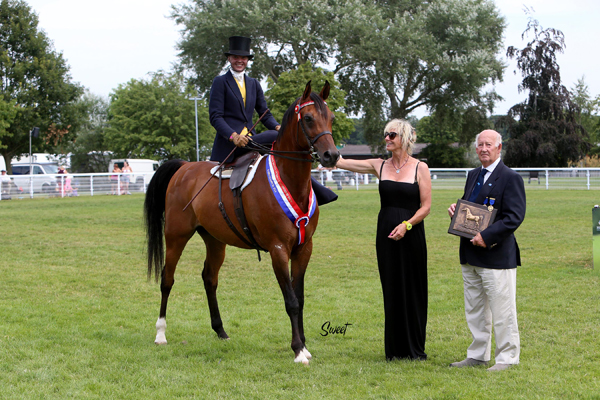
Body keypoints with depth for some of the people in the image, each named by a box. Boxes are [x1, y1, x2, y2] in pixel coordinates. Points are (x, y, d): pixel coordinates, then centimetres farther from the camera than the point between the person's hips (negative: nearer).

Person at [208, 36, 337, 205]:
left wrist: (277, 127, -5)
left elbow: (265, 114, 19)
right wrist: (234, 136, -23)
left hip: (250, 139, 3)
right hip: (228, 143, -3)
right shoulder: (220, 82, 3)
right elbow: (215, 116, -6)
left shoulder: (254, 84, 22)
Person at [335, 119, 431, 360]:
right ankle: (395, 349, 13)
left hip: (411, 234, -3)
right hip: (386, 235, 3)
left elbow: (426, 206, -5)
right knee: (391, 290, 6)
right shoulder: (379, 166, 7)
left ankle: (415, 349, 11)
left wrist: (406, 225, -19)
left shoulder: (420, 168, -2)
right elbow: (339, 162, 4)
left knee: (412, 290, 1)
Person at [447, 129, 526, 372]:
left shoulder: (510, 178, -9)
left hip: (496, 255, -8)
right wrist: (456, 210, 3)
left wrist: (487, 236, -22)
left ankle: (507, 358, 6)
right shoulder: (473, 176, 16)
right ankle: (477, 355, 24)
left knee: (502, 311, -3)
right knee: (474, 310, 15)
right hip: (471, 256, 8)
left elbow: (515, 216, -16)